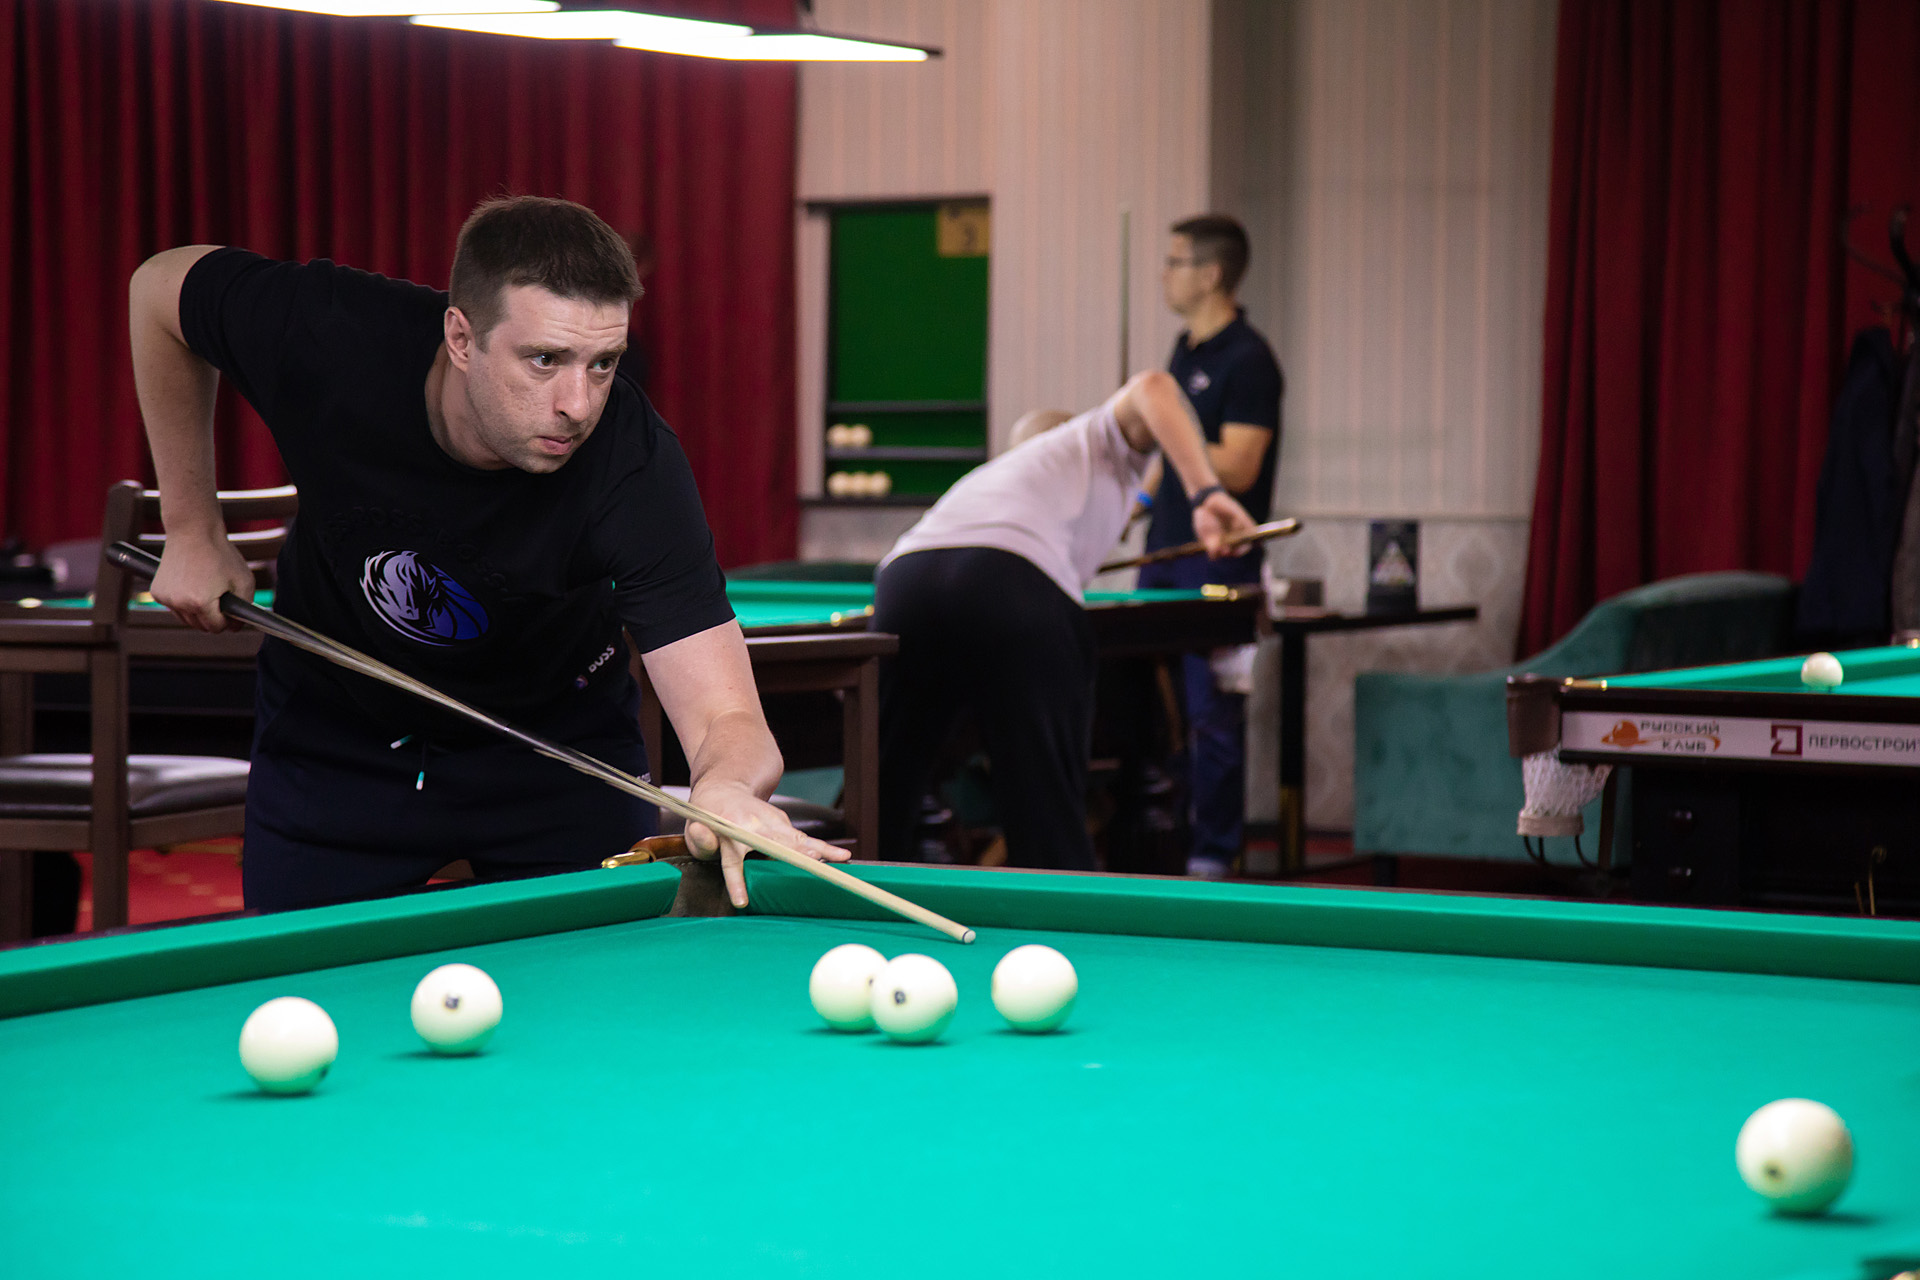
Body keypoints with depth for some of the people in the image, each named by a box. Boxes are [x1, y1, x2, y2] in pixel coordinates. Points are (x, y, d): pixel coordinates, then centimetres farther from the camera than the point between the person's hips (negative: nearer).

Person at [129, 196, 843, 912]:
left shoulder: (635, 468, -35)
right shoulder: (329, 338, -32)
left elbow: (727, 718, -40)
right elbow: (163, 285, -9)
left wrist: (728, 787, -65)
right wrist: (192, 529, -7)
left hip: (554, 729, -1)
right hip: (334, 734, 1)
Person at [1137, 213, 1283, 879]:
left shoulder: (1249, 361, -14)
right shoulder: (1185, 348, 14)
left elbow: (1237, 469, -20)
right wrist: (1144, 493, 15)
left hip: (1217, 562, -9)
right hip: (1165, 550, 9)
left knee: (1211, 711, -4)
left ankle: (1213, 854, 2)